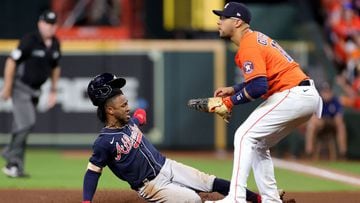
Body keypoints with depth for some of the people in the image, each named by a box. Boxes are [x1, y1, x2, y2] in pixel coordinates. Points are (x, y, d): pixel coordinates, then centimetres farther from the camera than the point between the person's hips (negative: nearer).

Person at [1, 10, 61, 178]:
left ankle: (14, 165, 13)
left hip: (35, 91, 7)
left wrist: (53, 91, 17)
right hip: (20, 87, -7)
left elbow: (55, 67, 19)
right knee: (27, 123, -18)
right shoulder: (30, 41, -16)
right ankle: (14, 162, -11)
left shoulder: (55, 44, 5)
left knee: (22, 127, 8)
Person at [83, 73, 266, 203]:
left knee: (209, 182, 2)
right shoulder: (104, 142, -22)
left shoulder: (129, 122, 0)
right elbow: (92, 172, -18)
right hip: (151, 185, -7)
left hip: (166, 166, 7)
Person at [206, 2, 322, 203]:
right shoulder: (256, 38, 18)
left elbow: (259, 86, -24)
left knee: (245, 136, -12)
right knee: (257, 145, 17)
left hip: (293, 95, -10)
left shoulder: (248, 46, -14)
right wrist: (233, 89, 16)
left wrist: (230, 102, -15)